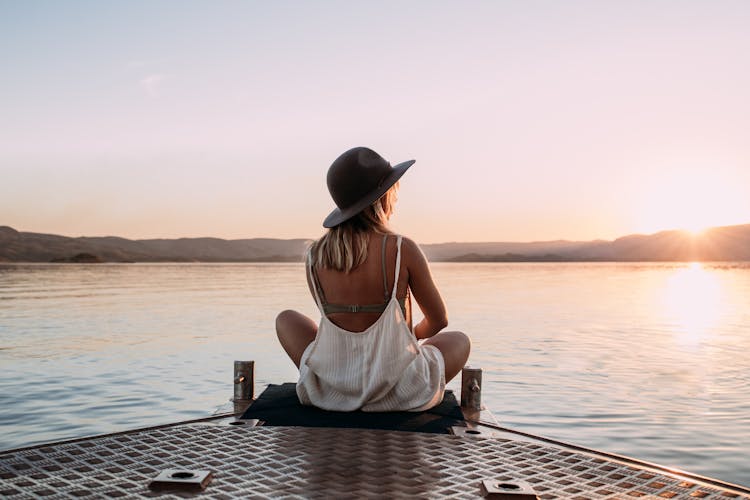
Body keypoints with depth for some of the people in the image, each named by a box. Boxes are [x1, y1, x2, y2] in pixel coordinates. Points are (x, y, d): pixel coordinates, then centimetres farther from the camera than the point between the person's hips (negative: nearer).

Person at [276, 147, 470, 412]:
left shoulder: (314, 256, -4)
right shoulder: (403, 249, -13)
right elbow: (439, 320, 0)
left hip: (330, 388, 2)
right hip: (398, 394, -1)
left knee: (285, 318, 29)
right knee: (459, 340, 28)